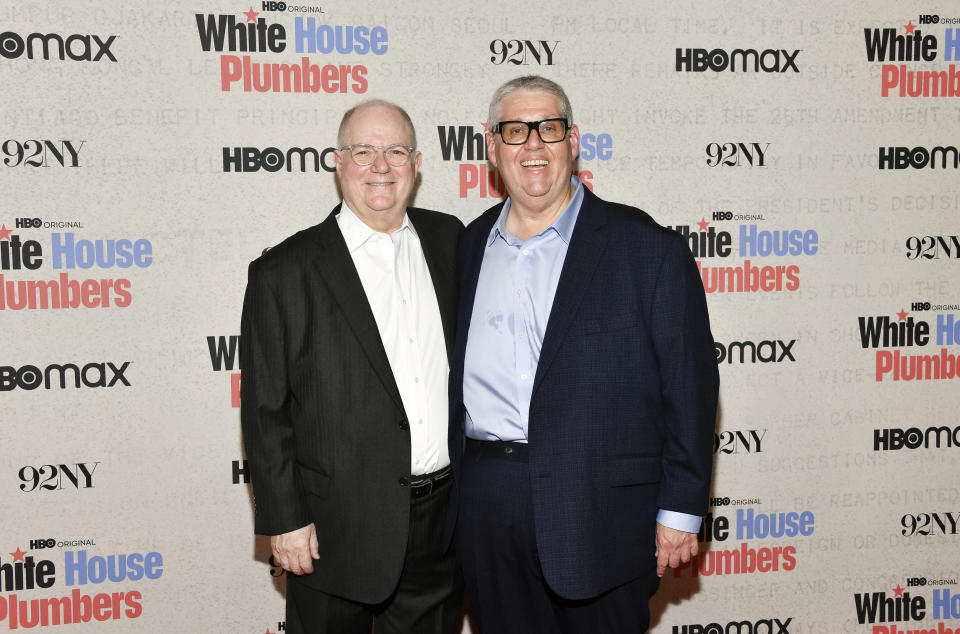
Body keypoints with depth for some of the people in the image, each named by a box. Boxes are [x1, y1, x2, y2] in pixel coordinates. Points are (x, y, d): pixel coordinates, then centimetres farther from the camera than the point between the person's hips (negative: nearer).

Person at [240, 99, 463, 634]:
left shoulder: (449, 239, 5)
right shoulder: (284, 274, -8)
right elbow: (265, 412, -7)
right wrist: (285, 521, -10)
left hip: (444, 514, 4)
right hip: (339, 530, -4)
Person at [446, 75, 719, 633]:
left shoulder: (647, 248, -4)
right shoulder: (471, 244, 11)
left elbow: (689, 385, -5)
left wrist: (680, 511, -7)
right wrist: (449, 491, 13)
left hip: (600, 511, -4)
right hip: (485, 506, 4)